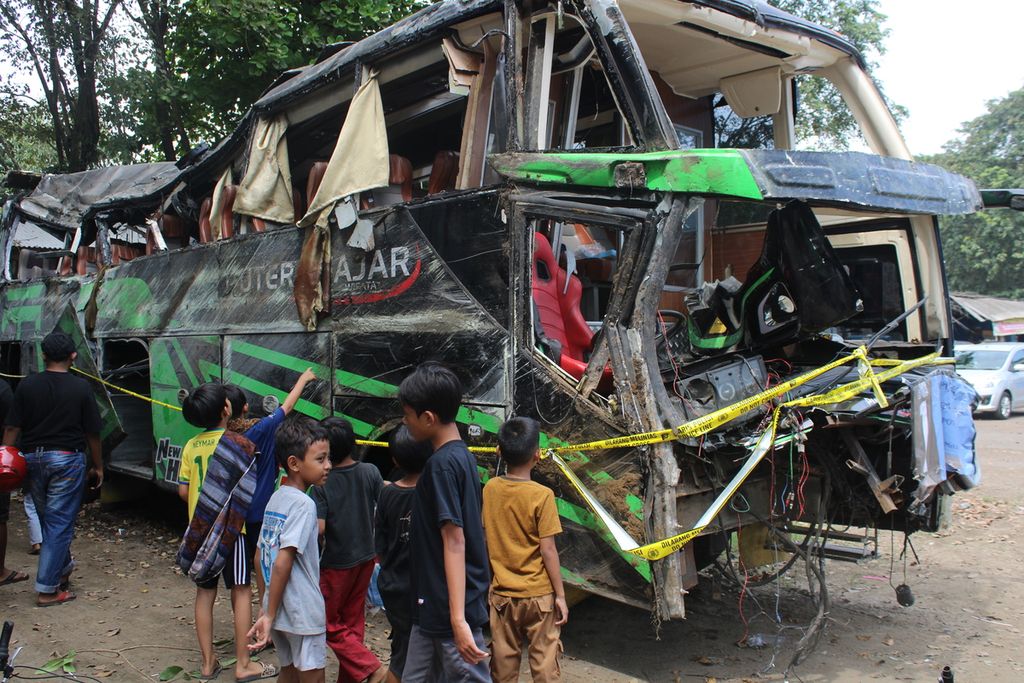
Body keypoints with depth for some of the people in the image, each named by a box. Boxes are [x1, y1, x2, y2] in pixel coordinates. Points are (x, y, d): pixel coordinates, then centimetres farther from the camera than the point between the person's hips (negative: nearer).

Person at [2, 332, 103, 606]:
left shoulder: (27, 385, -1)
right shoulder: (81, 388, -8)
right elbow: (92, 433, -5)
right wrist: (98, 467, 5)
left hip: (33, 458, 4)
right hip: (67, 460, -3)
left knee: (49, 520, 20)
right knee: (59, 524, 2)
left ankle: (63, 568, 37)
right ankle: (47, 590, 3)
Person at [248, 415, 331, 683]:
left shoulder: (276, 498, 7)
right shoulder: (304, 504, -19)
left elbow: (264, 556, 12)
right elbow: (283, 562, -23)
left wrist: (268, 611, 19)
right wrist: (269, 615, -18)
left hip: (279, 610, 8)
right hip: (303, 613, -8)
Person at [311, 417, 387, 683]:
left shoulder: (322, 484, -18)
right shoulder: (371, 472, -8)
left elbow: (319, 527, -22)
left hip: (336, 563, -5)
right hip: (366, 558, 5)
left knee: (330, 624, 10)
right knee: (353, 621, 18)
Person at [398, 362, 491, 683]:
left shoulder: (442, 463, -19)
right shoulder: (461, 456, 9)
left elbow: (454, 541, -24)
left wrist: (458, 618, -27)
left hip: (449, 608, -10)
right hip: (433, 607, 10)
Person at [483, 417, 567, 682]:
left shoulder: (490, 489, -4)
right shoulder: (542, 495, -16)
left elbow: (485, 539, 4)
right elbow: (548, 550, -14)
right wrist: (560, 595, -6)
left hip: (501, 593, 4)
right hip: (538, 594, -4)